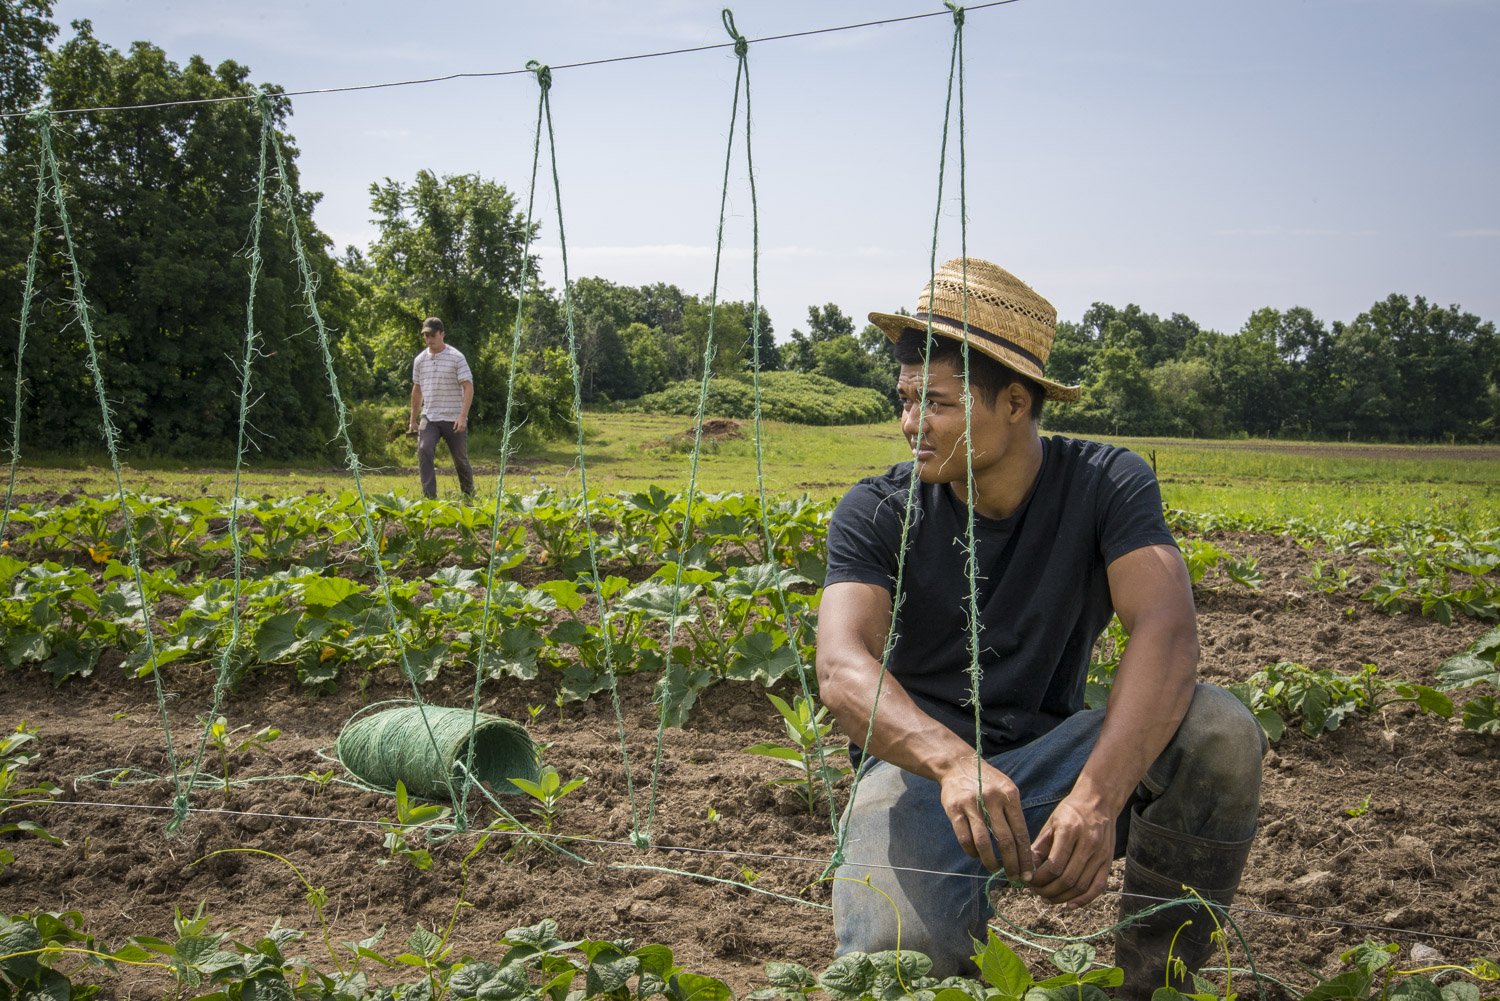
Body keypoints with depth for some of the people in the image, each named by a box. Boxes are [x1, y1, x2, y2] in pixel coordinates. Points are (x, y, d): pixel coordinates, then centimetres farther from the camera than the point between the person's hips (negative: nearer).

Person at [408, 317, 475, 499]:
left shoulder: (456, 358, -6)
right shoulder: (420, 360, 8)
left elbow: (468, 388, -11)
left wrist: (463, 416, -22)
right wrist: (413, 420, 18)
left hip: (453, 418, -3)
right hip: (429, 417, 3)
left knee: (461, 460, 5)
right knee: (424, 451, -19)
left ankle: (470, 496, 23)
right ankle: (429, 497, -19)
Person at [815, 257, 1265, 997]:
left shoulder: (1105, 485, -10)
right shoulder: (875, 515, -11)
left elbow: (1165, 629, -27)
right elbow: (843, 668, -28)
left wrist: (1097, 795, -45)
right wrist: (953, 762, -49)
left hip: (1045, 755, 2)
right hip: (918, 764, -1)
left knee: (1220, 734, -27)